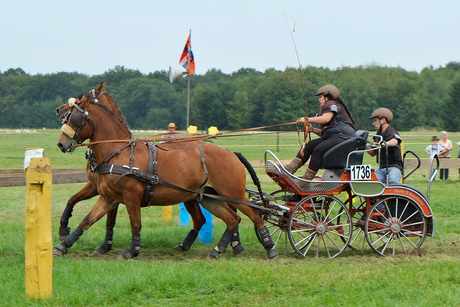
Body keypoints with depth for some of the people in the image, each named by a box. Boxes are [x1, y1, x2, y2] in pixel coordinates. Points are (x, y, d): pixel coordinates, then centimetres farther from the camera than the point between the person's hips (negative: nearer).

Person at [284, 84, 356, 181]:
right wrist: (313, 129, 7)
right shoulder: (326, 108, 29)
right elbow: (324, 133, 24)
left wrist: (307, 119, -15)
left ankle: (306, 179, -32)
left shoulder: (331, 104, 0)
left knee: (318, 150, -29)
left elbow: (325, 119, -21)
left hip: (342, 137, -10)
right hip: (331, 137, 10)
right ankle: (289, 169, -14)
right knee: (308, 147, -2)